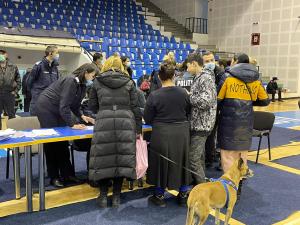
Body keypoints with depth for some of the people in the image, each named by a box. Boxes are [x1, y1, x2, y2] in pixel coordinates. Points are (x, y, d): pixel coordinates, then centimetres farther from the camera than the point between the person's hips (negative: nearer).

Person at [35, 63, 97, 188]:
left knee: (63, 141, 6)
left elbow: (74, 104, 6)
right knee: (52, 142, -4)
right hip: (46, 108, -9)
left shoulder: (82, 85, 1)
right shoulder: (71, 81, -26)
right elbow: (64, 106, -29)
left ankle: (67, 174, 12)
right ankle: (54, 177, 7)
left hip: (58, 111, 9)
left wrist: (82, 116, -10)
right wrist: (72, 125, -29)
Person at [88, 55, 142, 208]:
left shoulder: (97, 82, 11)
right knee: (122, 158, 7)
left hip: (103, 124, 0)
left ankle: (103, 196, 16)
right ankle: (116, 197, 16)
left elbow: (92, 106, 15)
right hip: (125, 123, 0)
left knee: (104, 158, 8)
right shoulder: (128, 82, 10)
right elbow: (135, 107, 6)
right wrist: (138, 129, 11)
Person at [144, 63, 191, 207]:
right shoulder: (184, 93, -4)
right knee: (182, 163, 18)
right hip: (182, 133, 3)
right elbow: (189, 113, 7)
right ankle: (183, 195, 31)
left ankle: (159, 196, 25)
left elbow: (147, 119, -5)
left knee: (161, 164, 12)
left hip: (162, 134, -3)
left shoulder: (154, 96, -12)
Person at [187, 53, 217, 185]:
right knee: (199, 156, 18)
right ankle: (200, 182, 30)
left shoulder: (205, 77, -15)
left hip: (201, 125, -10)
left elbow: (206, 101, -26)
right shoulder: (199, 77, 16)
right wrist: (189, 96, 9)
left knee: (193, 158, -8)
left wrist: (188, 97, -14)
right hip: (199, 124, 10)